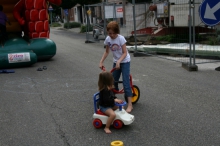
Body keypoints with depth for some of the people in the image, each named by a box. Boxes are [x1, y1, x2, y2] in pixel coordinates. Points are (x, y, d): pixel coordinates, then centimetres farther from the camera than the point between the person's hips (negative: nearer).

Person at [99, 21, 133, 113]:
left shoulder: (121, 38, -19)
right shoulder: (108, 39, -6)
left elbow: (125, 53, -18)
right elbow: (106, 52, 5)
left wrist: (119, 62, -31)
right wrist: (101, 62, -5)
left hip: (124, 61, -5)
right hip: (116, 62, 5)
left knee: (126, 82, -12)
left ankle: (130, 105, -11)